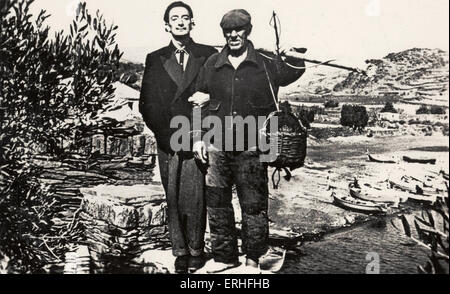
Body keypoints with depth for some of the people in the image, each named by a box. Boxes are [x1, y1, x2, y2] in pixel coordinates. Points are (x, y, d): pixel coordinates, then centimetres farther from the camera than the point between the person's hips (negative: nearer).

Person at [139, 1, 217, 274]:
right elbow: (147, 103, 8)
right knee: (174, 200, 5)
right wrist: (166, 135, -3)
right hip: (168, 143, 2)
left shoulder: (209, 55, 7)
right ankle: (181, 251, 18)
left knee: (196, 198, -5)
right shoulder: (155, 59, 12)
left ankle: (196, 250, 12)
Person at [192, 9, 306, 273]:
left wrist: (290, 54, -5)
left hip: (251, 149, -2)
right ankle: (225, 255, 27)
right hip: (217, 146, 3)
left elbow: (297, 70, 14)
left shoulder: (267, 64, 0)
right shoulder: (213, 65, 7)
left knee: (254, 205, 3)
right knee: (216, 203, 10)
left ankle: (253, 258, 21)